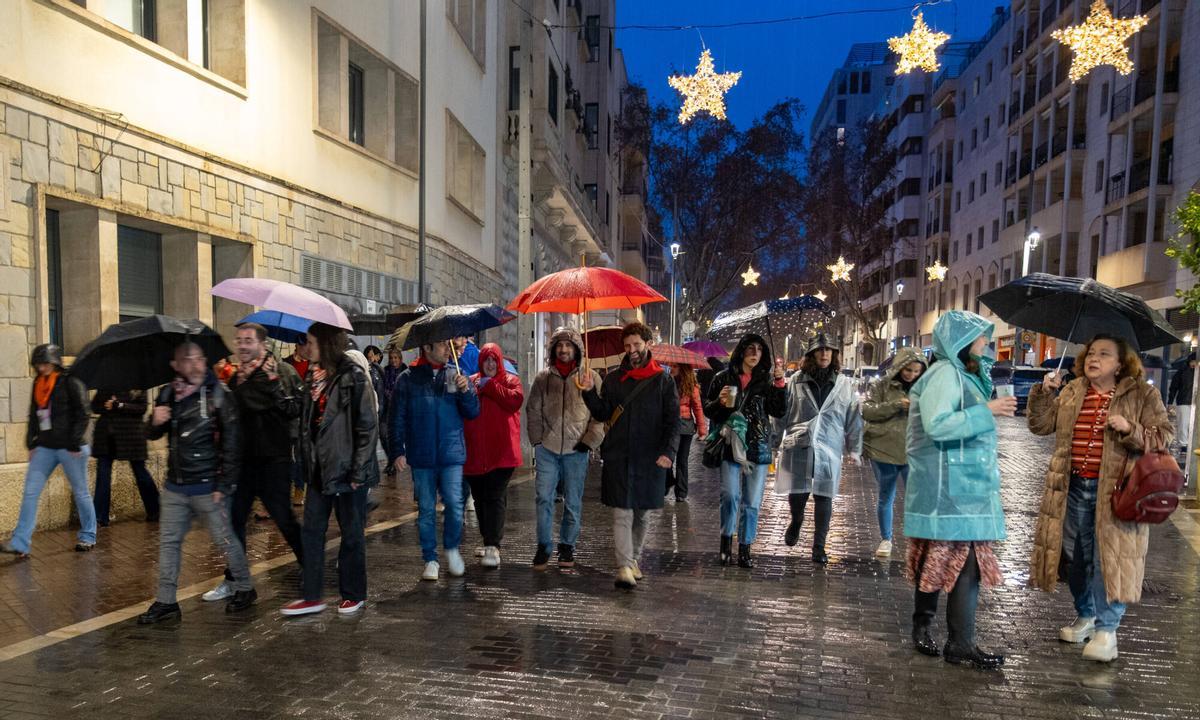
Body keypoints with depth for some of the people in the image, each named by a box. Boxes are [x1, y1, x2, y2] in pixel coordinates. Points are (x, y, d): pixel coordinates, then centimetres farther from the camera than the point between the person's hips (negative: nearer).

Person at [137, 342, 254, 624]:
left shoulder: (217, 395, -10)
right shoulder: (167, 394, 6)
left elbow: (232, 442, -12)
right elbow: (152, 435, 16)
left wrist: (224, 484, -15)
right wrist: (155, 422, -9)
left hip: (207, 487, -5)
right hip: (175, 486, 5)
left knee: (225, 540, 4)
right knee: (168, 542, 10)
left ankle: (245, 589, 22)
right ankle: (166, 602, 22)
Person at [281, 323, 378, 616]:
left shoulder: (353, 377, -12)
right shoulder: (315, 377, 10)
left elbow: (368, 427, -15)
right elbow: (306, 422, 16)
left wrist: (358, 472, -17)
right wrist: (306, 465, 9)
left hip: (345, 471, -7)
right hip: (319, 470, 7)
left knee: (351, 535, 7)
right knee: (312, 532, 10)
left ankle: (353, 595, 22)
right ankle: (312, 596, 21)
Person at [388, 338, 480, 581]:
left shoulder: (455, 376, 6)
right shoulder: (408, 379, 2)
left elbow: (473, 413, 5)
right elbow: (396, 419, 3)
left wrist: (465, 391, -12)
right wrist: (397, 451, -4)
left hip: (451, 454, 0)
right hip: (421, 456, 0)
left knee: (454, 503, -7)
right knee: (426, 509, 7)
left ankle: (452, 549, 18)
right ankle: (430, 560, 20)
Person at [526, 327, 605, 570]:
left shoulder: (590, 377, 1)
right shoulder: (543, 378, 6)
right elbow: (533, 411, 12)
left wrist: (589, 441, -5)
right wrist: (537, 440, 4)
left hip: (576, 450, -1)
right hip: (547, 449, 1)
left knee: (573, 502, 7)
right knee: (544, 498, -1)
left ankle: (567, 546, 23)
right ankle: (543, 546, 13)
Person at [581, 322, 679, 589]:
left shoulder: (663, 381, 4)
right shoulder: (613, 379, 9)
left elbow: (673, 421, -1)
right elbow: (602, 414, 4)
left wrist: (669, 451, -14)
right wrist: (590, 393, -13)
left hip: (650, 458, 0)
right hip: (618, 457, 0)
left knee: (643, 513, 12)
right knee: (622, 513, -5)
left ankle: (634, 559, 29)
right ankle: (624, 567, -4)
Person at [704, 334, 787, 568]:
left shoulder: (766, 380, 7)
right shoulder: (723, 378, 4)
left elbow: (780, 411, -1)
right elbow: (708, 410, 9)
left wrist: (779, 382, -9)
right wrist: (719, 402, -12)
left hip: (758, 448, 2)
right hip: (731, 445, -1)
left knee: (752, 502, 6)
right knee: (730, 496, -11)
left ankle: (745, 548, 18)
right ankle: (726, 540, 11)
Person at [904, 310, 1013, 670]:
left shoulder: (960, 373, 18)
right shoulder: (945, 373, -14)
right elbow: (937, 424, -24)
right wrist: (987, 411, -20)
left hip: (961, 485, 10)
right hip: (951, 488, -10)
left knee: (938, 560, 14)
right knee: (965, 562, -6)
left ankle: (923, 629, 23)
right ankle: (960, 644, 2)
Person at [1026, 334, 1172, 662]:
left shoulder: (1142, 394, -2)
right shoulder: (1071, 392, 9)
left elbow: (1164, 436, -4)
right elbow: (1040, 425, 6)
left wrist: (1130, 429, -21)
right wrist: (1043, 392, -7)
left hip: (1115, 489, -4)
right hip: (1075, 488, 4)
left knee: (1109, 557, -3)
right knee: (1081, 556, 15)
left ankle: (1106, 629, 10)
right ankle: (1085, 616, 32)